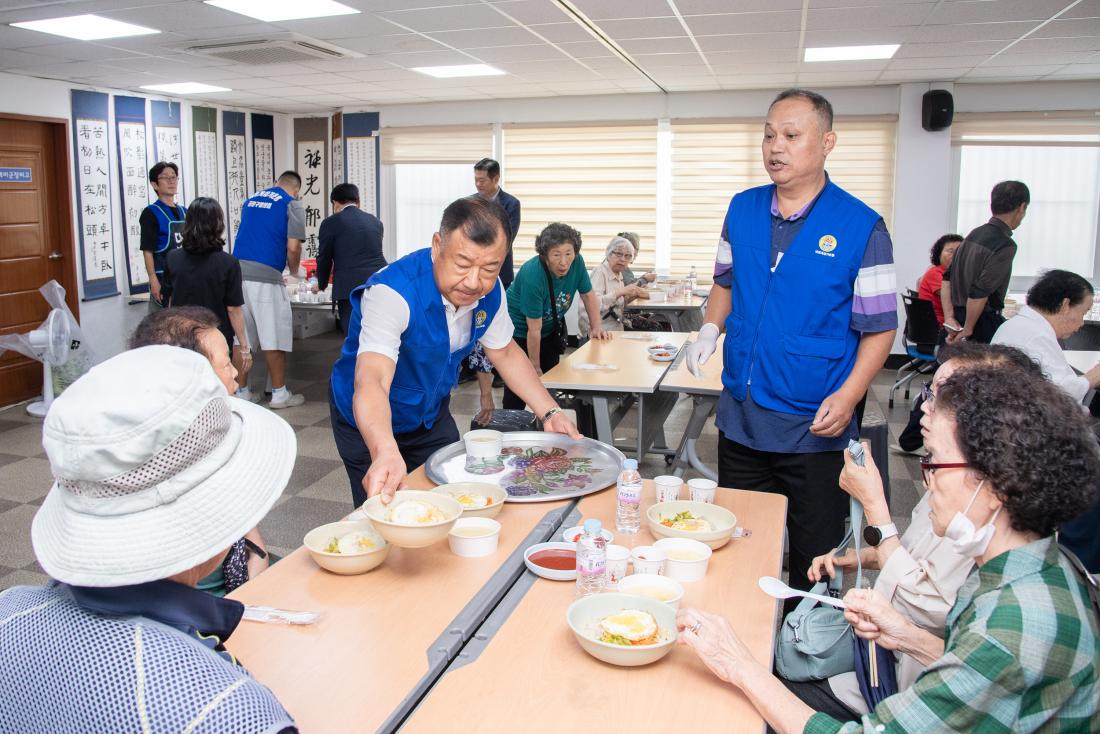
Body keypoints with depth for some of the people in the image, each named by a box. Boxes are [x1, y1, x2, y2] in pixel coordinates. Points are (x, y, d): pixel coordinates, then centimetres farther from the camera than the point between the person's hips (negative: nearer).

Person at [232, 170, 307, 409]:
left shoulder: (251, 200, 22)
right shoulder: (292, 204, 3)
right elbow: (293, 247, -7)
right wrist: (294, 271, 13)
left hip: (238, 271, 6)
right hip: (266, 275, -6)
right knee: (275, 336, 2)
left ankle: (241, 392, 16)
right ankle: (279, 394, 8)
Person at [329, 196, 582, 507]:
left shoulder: (490, 291, -16)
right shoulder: (392, 293, -36)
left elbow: (505, 353, 2)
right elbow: (371, 381, -49)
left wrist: (550, 413, -8)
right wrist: (385, 452, -68)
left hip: (433, 415, 6)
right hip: (369, 422, -5)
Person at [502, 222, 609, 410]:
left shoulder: (576, 262, -20)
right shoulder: (532, 276, -35)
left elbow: (588, 295, 0)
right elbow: (534, 329, -27)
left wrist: (596, 327, -9)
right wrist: (535, 367, -19)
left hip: (551, 327, 6)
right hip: (519, 329, -6)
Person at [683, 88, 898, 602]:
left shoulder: (861, 227, -10)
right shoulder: (742, 210, 4)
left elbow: (879, 327, -8)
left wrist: (848, 395, -21)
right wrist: (710, 329, -1)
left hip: (815, 428, -4)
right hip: (740, 418, 5)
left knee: (813, 560, 9)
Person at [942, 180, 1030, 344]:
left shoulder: (974, 234, 9)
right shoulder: (1005, 245, -16)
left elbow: (947, 278, 8)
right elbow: (980, 292, -23)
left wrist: (949, 317, 3)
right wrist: (968, 329, -13)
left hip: (959, 317, 8)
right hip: (983, 322, -8)